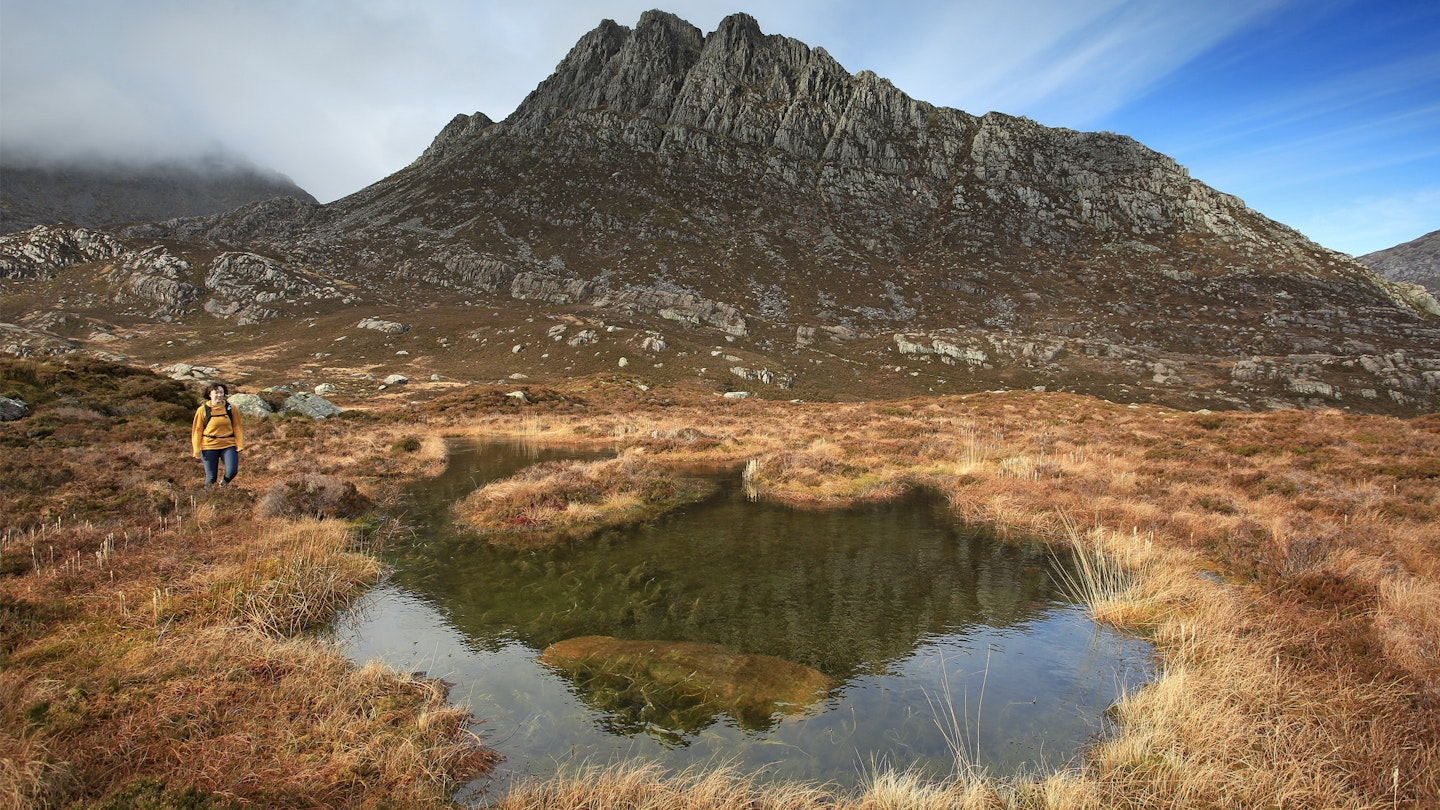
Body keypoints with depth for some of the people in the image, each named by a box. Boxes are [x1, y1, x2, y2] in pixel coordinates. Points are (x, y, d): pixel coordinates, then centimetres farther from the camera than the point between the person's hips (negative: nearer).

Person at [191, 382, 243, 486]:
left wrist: (239, 446, 3)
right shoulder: (202, 410, -2)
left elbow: (237, 427, 7)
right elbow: (197, 430, 3)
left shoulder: (231, 408, 2)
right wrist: (197, 450, 1)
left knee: (232, 471, -14)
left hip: (228, 445, 1)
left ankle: (223, 485, 18)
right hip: (209, 446, -1)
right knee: (211, 476, 2)